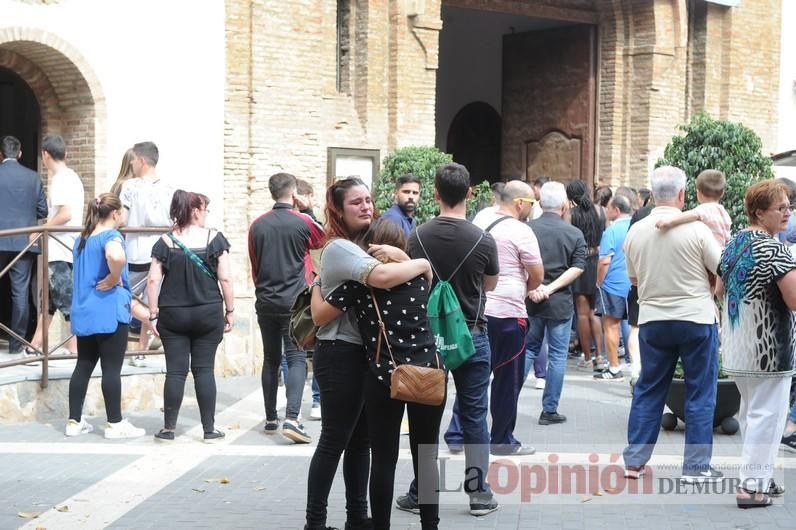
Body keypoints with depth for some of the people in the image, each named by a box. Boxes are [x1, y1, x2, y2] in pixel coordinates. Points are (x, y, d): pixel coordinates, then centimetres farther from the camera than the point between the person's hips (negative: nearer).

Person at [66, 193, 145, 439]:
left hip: (83, 313, 8)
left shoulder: (81, 239, 15)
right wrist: (114, 278, -18)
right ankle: (115, 424, 4)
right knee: (111, 369, -2)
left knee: (83, 366, 12)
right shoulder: (111, 236, -12)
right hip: (109, 313, -8)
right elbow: (116, 257, -35)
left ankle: (74, 421, 16)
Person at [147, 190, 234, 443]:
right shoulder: (215, 239, -4)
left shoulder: (165, 242, -1)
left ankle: (169, 429, 9)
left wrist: (153, 314, 2)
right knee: (204, 370, 5)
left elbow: (153, 280, -4)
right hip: (208, 314, -1)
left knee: (175, 371, 5)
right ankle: (209, 430, 8)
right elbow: (225, 278, -5)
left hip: (172, 316, 1)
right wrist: (230, 311, 3)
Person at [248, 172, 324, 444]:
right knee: (296, 359, -4)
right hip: (294, 302, -4)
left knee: (271, 359, 13)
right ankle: (291, 419, -17)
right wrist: (309, 210, 22)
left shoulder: (257, 225, 3)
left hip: (265, 302, 4)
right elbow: (324, 241, 14)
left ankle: (271, 418, 19)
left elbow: (254, 265, 12)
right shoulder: (303, 222, -8)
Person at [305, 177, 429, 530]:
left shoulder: (361, 246, 15)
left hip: (363, 354, 9)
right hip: (341, 355, -9)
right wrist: (422, 264, -18)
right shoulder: (340, 248, -17)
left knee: (360, 439, 14)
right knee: (334, 440, -3)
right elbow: (383, 277, -35)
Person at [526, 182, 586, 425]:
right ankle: (549, 410, 9)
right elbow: (577, 268, -12)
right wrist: (551, 288, -15)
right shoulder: (574, 234, -3)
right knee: (557, 355, 6)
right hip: (560, 303, -2)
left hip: (530, 301, 2)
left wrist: (531, 288, -13)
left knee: (528, 349, 16)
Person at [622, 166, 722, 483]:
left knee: (648, 389, 13)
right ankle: (696, 466, 9)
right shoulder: (696, 229, -14)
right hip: (696, 318, -4)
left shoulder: (635, 232, -2)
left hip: (652, 320, 4)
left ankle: (634, 460, 16)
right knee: (700, 393, 6)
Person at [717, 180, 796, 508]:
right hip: (768, 347, -9)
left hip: (737, 346, 9)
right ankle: (753, 486, -1)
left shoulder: (733, 244, 9)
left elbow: (721, 291, 19)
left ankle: (760, 477, 27)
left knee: (749, 410, 18)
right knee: (766, 414, -2)